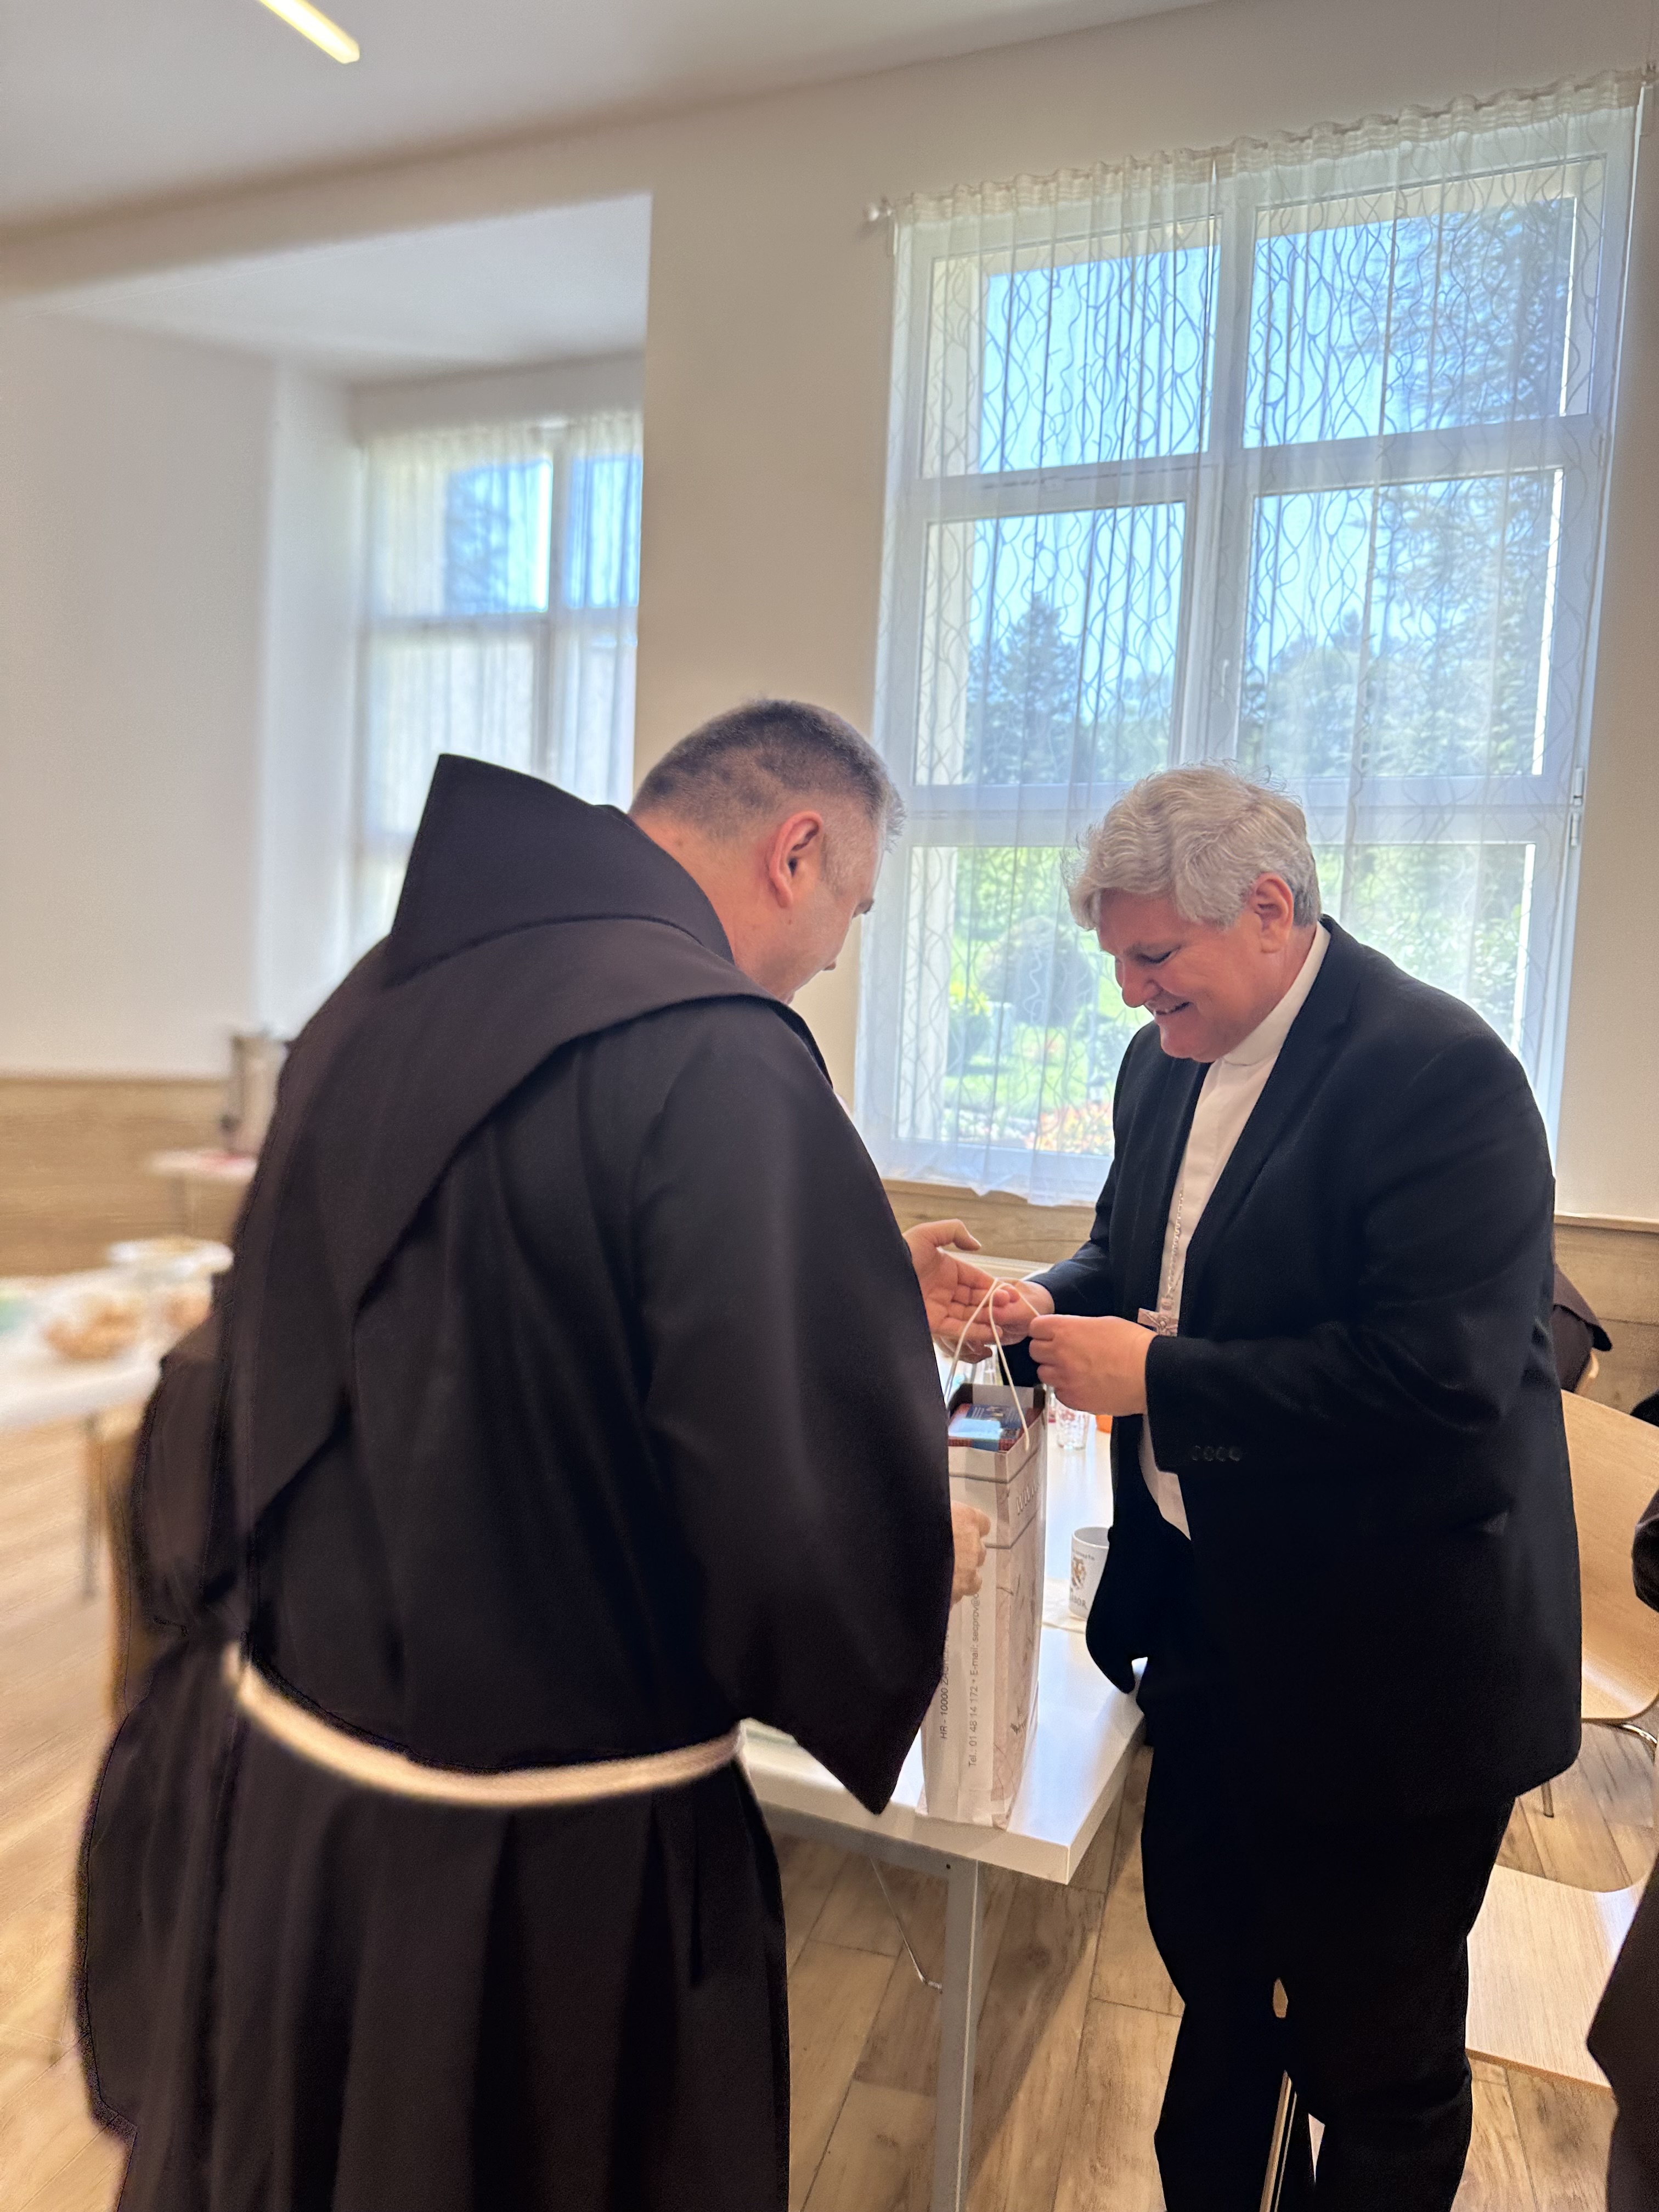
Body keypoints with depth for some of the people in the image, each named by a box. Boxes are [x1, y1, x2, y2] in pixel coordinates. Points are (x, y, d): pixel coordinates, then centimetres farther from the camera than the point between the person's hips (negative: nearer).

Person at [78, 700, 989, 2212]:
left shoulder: (377, 999, 0)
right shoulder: (718, 1054, -24)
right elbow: (816, 1530, -27)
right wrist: (931, 1559, -4)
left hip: (267, 1766, 7)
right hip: (534, 1859, -7)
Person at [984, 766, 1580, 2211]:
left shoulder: (1438, 1069, -22)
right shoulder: (1165, 1066, 3)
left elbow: (1444, 1371, -29)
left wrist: (1153, 1373, -25)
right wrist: (1063, 1304, -5)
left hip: (1380, 1659, -7)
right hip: (1206, 1612, 8)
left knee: (1374, 2052, 15)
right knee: (1212, 1971, 26)